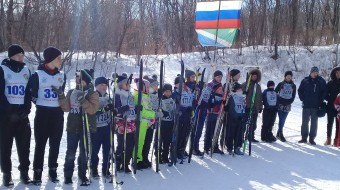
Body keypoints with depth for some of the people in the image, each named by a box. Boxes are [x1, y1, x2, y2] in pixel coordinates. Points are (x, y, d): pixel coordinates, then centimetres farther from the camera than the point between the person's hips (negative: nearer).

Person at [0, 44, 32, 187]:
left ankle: (24, 171, 14)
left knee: (24, 143, 5)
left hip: (22, 113, 3)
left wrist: (26, 109, -4)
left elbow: (29, 92, 10)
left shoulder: (26, 71, 9)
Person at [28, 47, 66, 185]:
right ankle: (37, 172, 7)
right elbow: (31, 93, -1)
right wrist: (40, 103, 2)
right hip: (42, 113, -4)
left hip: (57, 113, 4)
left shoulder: (62, 76, 9)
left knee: (55, 144, 9)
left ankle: (53, 170, 19)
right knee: (40, 144, -1)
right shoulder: (38, 75, -7)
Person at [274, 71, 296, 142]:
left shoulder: (293, 86, 10)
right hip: (280, 105, -3)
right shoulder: (280, 84, 3)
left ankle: (278, 134, 16)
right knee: (281, 119, -10)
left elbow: (293, 96, 9)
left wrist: (289, 102, -4)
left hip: (287, 105, 3)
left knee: (283, 120, 5)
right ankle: (281, 134, -8)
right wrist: (278, 100, -4)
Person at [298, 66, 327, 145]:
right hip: (306, 105, 1)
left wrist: (320, 101, -6)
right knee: (305, 122, 6)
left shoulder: (321, 81, 0)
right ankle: (304, 137, 15)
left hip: (316, 106, -1)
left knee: (314, 122, 5)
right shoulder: (305, 81, 3)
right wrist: (303, 99, -1)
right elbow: (300, 90, 8)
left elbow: (324, 92, 1)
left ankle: (312, 138, 12)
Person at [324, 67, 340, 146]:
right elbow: (326, 94, 6)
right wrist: (330, 99, -10)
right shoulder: (330, 83, 5)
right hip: (331, 106, 1)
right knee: (330, 122, 7)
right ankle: (328, 138, 13)